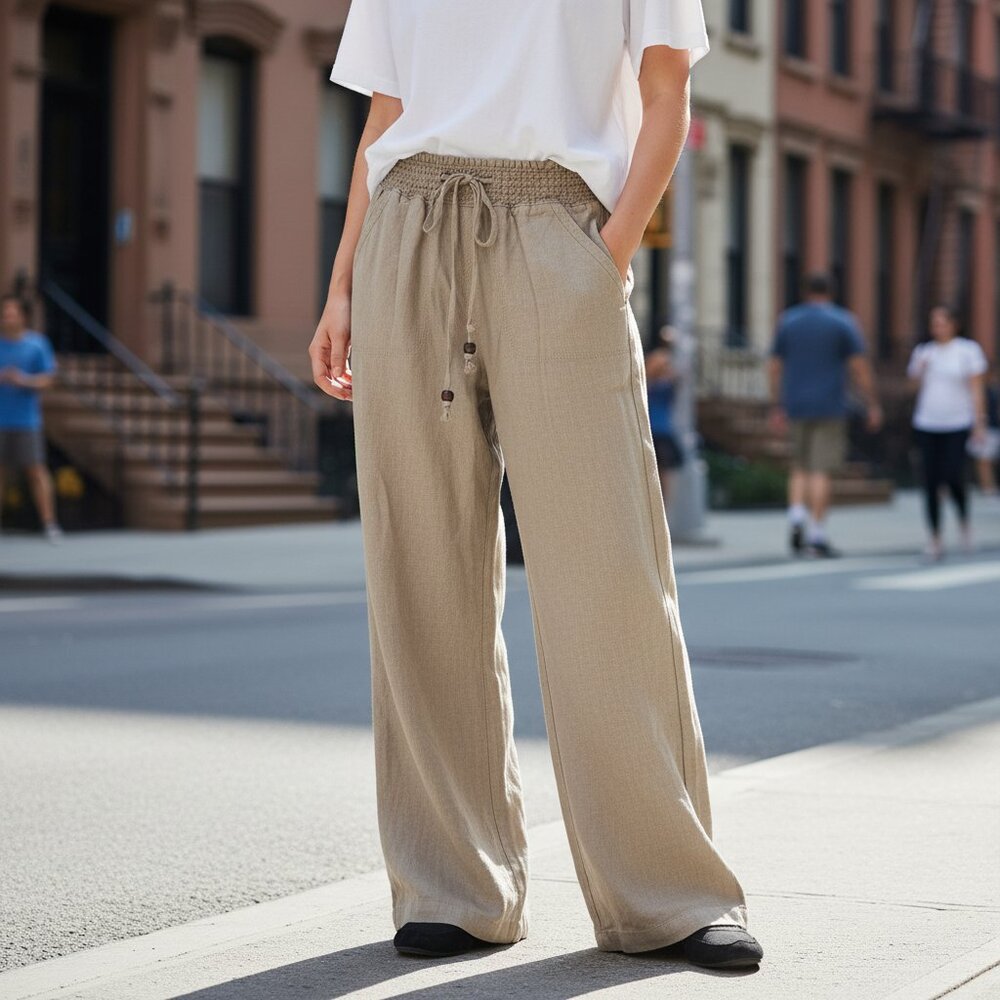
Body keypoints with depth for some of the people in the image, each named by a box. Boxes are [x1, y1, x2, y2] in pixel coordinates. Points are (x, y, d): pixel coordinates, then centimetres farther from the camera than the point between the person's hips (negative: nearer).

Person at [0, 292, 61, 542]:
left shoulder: (37, 343, 1)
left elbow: (48, 379, -2)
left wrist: (25, 380, -19)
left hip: (27, 420, -2)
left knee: (36, 470, -5)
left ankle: (49, 523, -3)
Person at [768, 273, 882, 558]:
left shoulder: (787, 321, 5)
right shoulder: (844, 321, -3)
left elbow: (776, 367, 6)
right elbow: (860, 366, -8)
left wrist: (777, 409, 12)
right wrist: (873, 405, -3)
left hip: (797, 407, 3)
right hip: (830, 407, -3)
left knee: (800, 468, 16)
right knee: (821, 470, -3)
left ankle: (797, 518, -6)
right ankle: (817, 536, -5)